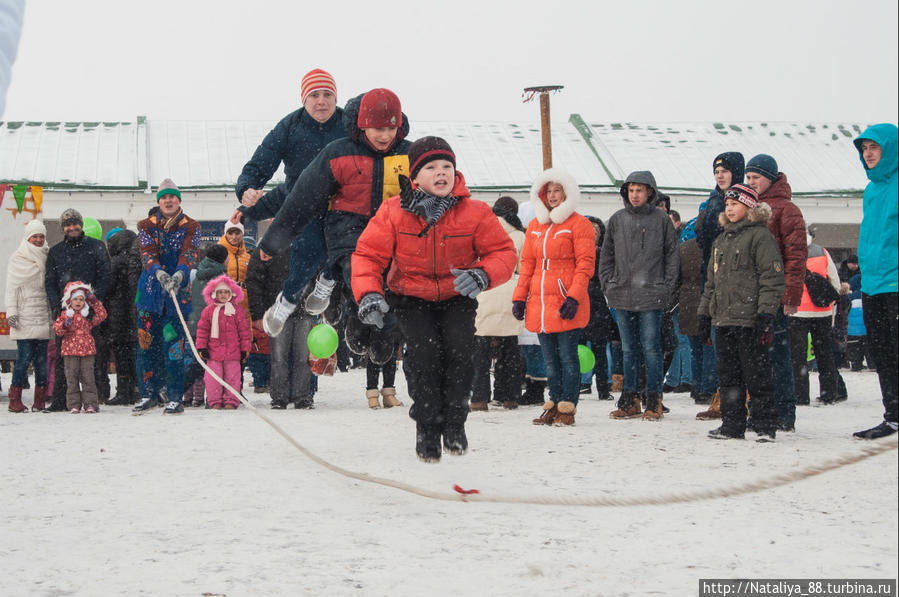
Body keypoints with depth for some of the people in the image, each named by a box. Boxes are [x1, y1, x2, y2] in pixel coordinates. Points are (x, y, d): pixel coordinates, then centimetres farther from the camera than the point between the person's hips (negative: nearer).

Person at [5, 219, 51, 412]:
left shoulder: (46, 257, 14)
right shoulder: (17, 258, 1)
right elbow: (11, 287, -1)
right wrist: (11, 311, -11)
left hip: (43, 316, 4)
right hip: (24, 316, -4)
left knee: (42, 359, 1)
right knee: (25, 357, -10)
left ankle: (40, 401, 4)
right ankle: (15, 400, -6)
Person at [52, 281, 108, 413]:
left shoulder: (88, 315, 11)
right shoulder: (64, 315, 4)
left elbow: (102, 315, 5)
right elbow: (57, 329, -2)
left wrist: (94, 301, 4)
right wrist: (64, 325, -21)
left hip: (87, 349, 1)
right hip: (70, 350, -1)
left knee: (88, 377, 0)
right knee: (72, 378, 1)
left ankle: (90, 404, 2)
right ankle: (74, 405, 5)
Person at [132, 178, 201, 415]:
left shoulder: (191, 227, 2)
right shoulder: (146, 226, 7)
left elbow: (189, 254, -13)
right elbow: (147, 253, -8)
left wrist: (179, 274, -34)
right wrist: (159, 272, -29)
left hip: (179, 291, -2)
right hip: (151, 289, 2)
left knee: (173, 343, -9)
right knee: (146, 343, 3)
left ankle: (175, 398, -3)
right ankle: (149, 394, 14)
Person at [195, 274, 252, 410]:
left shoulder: (237, 310, 3)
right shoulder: (209, 310, 5)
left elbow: (244, 330, 5)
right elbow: (202, 329, 7)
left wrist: (245, 349, 3)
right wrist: (201, 347, 1)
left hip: (233, 352, 0)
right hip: (213, 352, 0)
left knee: (232, 377, 2)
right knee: (213, 377, 0)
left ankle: (231, 401, 10)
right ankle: (215, 401, 9)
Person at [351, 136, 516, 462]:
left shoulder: (475, 212, -13)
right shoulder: (393, 211, -14)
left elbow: (504, 252, -8)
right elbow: (367, 255, -10)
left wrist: (483, 274, -30)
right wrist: (368, 294, -28)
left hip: (456, 298, 1)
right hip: (411, 299, 0)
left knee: (459, 347, -25)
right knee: (423, 350, -23)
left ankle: (454, 422, -5)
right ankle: (427, 426, -4)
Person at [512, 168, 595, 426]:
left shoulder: (578, 224, -3)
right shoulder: (535, 226, 15)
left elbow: (585, 264, -8)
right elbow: (527, 263, 17)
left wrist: (574, 297, -17)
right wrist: (519, 297, 8)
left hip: (566, 305, -6)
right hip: (539, 303, 6)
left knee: (567, 357, -3)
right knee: (550, 359, 11)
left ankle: (567, 408, 2)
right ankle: (553, 405, 17)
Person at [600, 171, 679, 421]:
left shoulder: (661, 219, 2)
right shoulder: (617, 220, 10)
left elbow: (672, 254, 5)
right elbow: (606, 255, 15)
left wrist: (667, 286, -3)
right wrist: (608, 284, 6)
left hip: (651, 296, -3)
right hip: (622, 295, 4)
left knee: (651, 348, -3)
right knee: (628, 349, 9)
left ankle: (654, 401, 3)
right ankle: (630, 400, 14)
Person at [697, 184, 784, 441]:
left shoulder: (760, 236, -5)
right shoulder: (721, 240, 21)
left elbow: (772, 277, -11)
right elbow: (711, 281, 26)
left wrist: (765, 313, -17)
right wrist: (704, 313, 20)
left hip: (750, 321, -8)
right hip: (723, 320, 8)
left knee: (756, 375, -5)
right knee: (728, 375, 9)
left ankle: (765, 426, 1)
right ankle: (732, 424, 16)